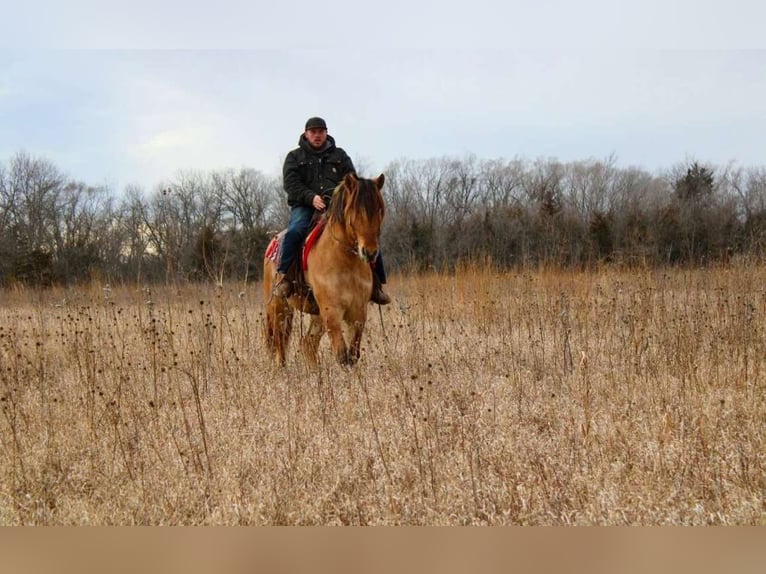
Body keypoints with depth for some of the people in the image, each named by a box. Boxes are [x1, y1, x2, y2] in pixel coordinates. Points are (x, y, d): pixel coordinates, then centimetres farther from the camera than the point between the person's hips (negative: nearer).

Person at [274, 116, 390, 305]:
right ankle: (282, 276, -29)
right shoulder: (295, 157, 13)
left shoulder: (339, 155, 19)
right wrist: (311, 197, -19)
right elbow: (291, 183, -1)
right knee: (295, 231, -36)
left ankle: (375, 283, -12)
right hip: (305, 206, -2)